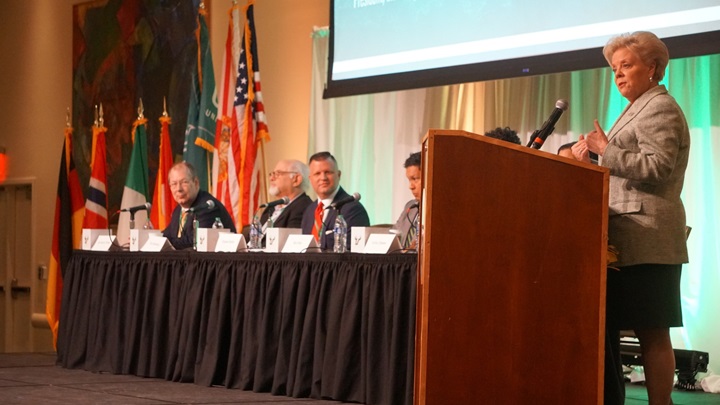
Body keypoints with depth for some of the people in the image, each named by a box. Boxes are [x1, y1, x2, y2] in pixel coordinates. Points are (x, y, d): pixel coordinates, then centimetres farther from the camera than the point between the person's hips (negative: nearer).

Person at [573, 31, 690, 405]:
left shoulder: (659, 108, -6)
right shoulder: (639, 109, 24)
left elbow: (658, 168, -18)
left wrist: (606, 150, -14)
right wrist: (595, 153, 10)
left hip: (646, 239, -10)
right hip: (632, 241, 10)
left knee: (651, 332, -9)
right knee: (648, 331, 6)